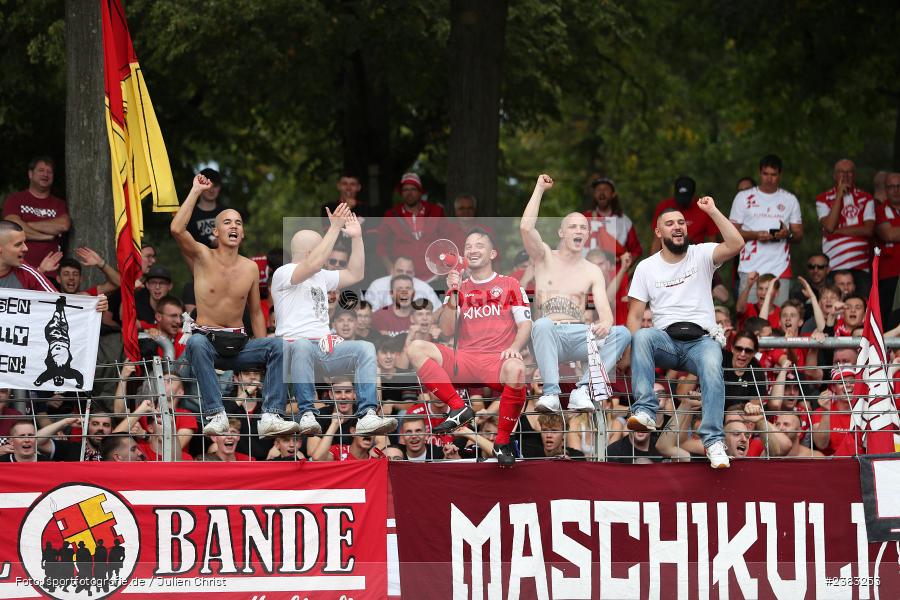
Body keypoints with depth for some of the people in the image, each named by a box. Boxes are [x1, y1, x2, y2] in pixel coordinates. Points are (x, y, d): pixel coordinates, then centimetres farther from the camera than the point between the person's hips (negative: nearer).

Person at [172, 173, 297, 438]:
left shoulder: (250, 268, 9)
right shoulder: (203, 257, 0)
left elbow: (255, 312, 17)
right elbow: (177, 229, -18)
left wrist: (262, 351, 5)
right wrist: (196, 191, -13)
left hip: (239, 345, 3)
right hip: (207, 340, -3)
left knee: (277, 346, -24)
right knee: (196, 342, -39)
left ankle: (271, 416, -35)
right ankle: (216, 415, -43)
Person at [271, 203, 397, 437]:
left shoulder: (321, 277, 27)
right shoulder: (283, 274, 0)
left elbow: (355, 275, 29)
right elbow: (313, 264, -18)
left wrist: (356, 237, 20)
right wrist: (335, 229, -16)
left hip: (325, 347, 7)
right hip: (293, 346, -7)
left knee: (366, 348, -20)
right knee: (302, 346, -43)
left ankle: (367, 415, -34)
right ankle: (307, 414, -44)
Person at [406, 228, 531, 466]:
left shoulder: (509, 285, 12)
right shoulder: (460, 288, 19)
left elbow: (525, 324, 5)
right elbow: (448, 330, 10)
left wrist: (514, 348, -16)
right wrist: (453, 295, -4)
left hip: (497, 361, -3)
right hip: (463, 361, 3)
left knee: (515, 368, -41)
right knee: (416, 348, -19)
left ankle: (503, 442, -23)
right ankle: (459, 408, -23)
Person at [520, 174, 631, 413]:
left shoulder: (592, 271, 17)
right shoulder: (545, 258, 13)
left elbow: (604, 309, 3)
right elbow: (526, 227, -6)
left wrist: (605, 324, -22)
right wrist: (540, 189, 2)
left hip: (579, 335, 2)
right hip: (550, 335, -2)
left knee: (622, 333, -25)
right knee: (542, 324, -39)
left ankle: (582, 390, -33)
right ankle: (551, 392, -43)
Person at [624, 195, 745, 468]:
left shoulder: (701, 255, 8)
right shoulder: (646, 267, 11)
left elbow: (736, 245, -12)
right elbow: (634, 315, 8)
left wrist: (712, 210, -10)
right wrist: (635, 346, -12)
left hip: (701, 340, -1)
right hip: (666, 341, 1)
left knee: (712, 366, -36)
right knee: (642, 336, -34)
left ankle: (713, 440, -41)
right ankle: (645, 411, -41)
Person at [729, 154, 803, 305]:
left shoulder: (790, 200, 15)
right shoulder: (743, 198, 10)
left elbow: (799, 235, 14)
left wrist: (788, 234, -10)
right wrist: (756, 235, -11)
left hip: (780, 269, 1)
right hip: (750, 268, -1)